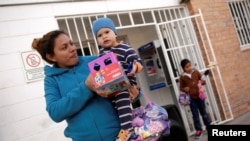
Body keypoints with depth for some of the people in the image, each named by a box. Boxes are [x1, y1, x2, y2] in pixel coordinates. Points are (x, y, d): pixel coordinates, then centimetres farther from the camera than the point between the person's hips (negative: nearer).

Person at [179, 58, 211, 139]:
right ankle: (198, 130, 17)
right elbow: (181, 87, 2)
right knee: (195, 115, 6)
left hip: (199, 96, 2)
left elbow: (203, 80, 8)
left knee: (204, 112, 15)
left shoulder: (196, 72, 0)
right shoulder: (182, 77, -5)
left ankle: (209, 126, 29)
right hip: (191, 98, -1)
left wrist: (202, 82, -14)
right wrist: (184, 89, -20)